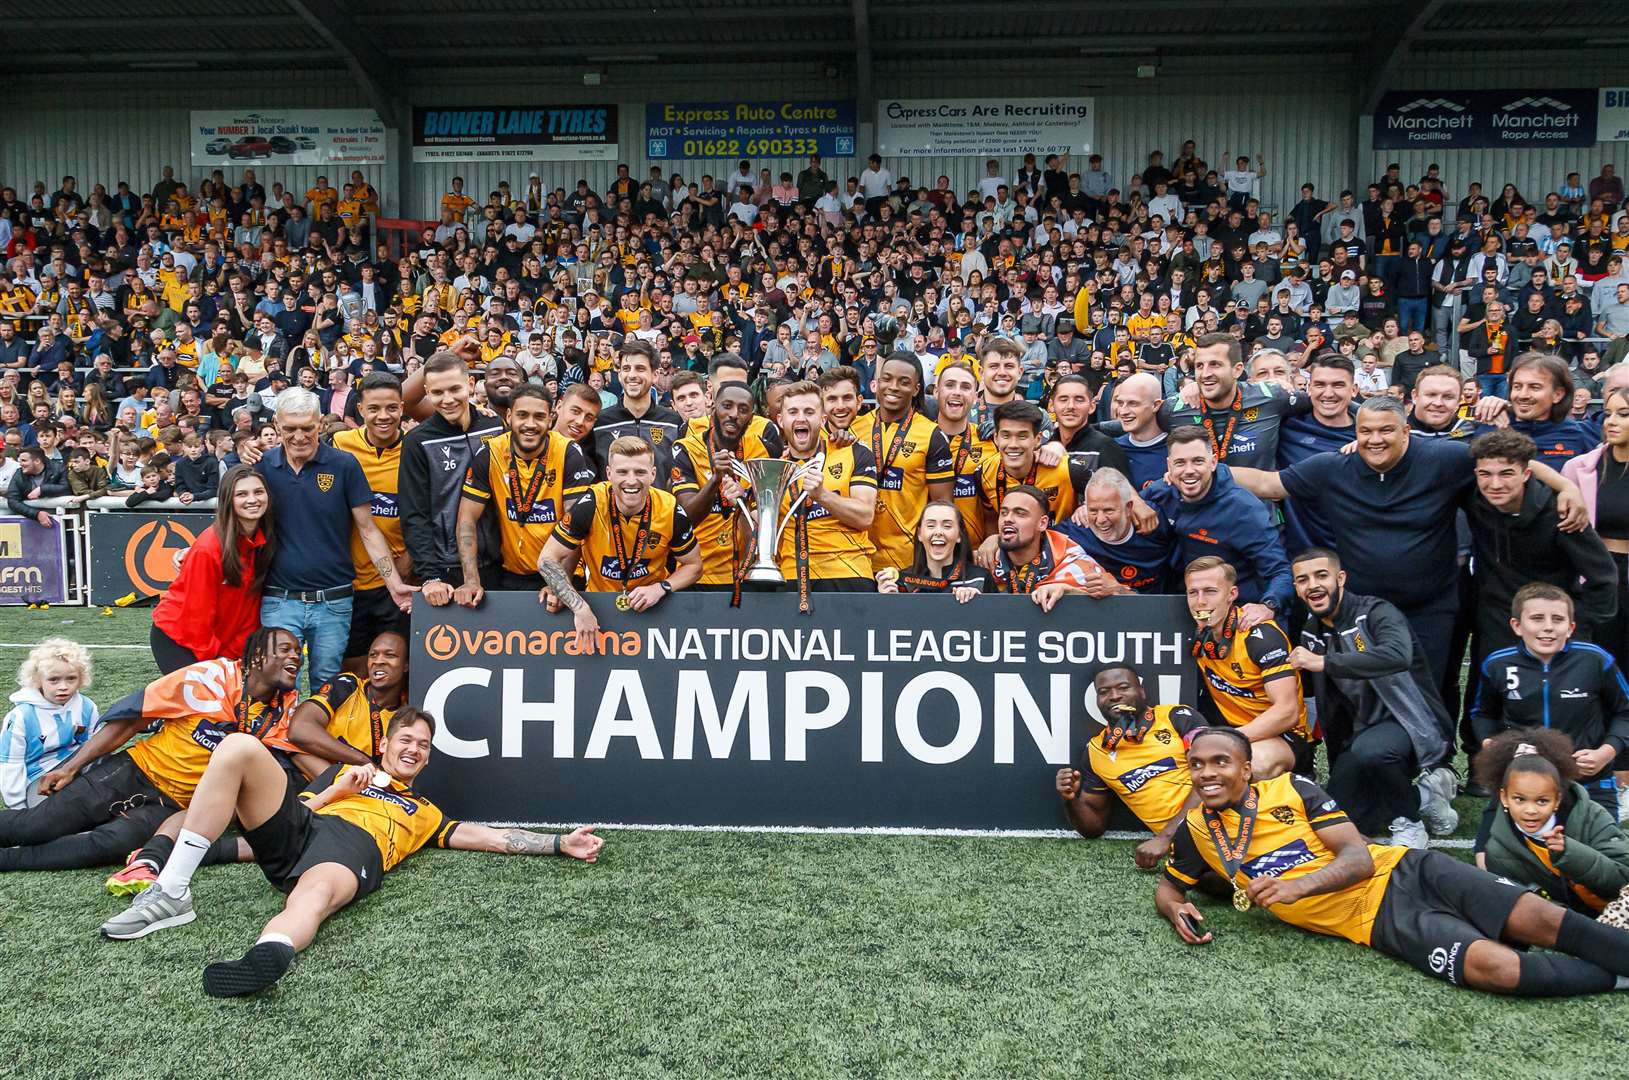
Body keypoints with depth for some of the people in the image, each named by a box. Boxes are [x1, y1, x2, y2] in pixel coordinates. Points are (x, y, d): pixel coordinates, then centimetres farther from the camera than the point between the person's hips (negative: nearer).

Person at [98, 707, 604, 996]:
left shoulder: (425, 812, 35)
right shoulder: (349, 769, 38)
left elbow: (489, 836, 25)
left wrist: (560, 844, 14)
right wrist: (336, 791, 10)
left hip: (354, 851, -2)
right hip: (295, 833, 2)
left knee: (315, 894, -41)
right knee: (239, 746, -19)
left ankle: (270, 953, -77)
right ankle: (173, 892, -26)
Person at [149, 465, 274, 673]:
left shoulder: (265, 541, -6)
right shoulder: (208, 548, -24)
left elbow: (250, 605, -1)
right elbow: (197, 613, -18)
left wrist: (234, 654, -5)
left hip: (220, 639, 6)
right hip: (175, 638, -6)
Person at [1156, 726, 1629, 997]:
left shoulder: (1291, 789, -2)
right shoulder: (1196, 831, 1)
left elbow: (1360, 858, -5)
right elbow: (1168, 885, 17)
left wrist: (1297, 886, -23)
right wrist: (1176, 909, -9)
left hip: (1402, 872, 1)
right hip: (1378, 921, -1)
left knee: (1541, 921, -14)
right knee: (1499, 969, -22)